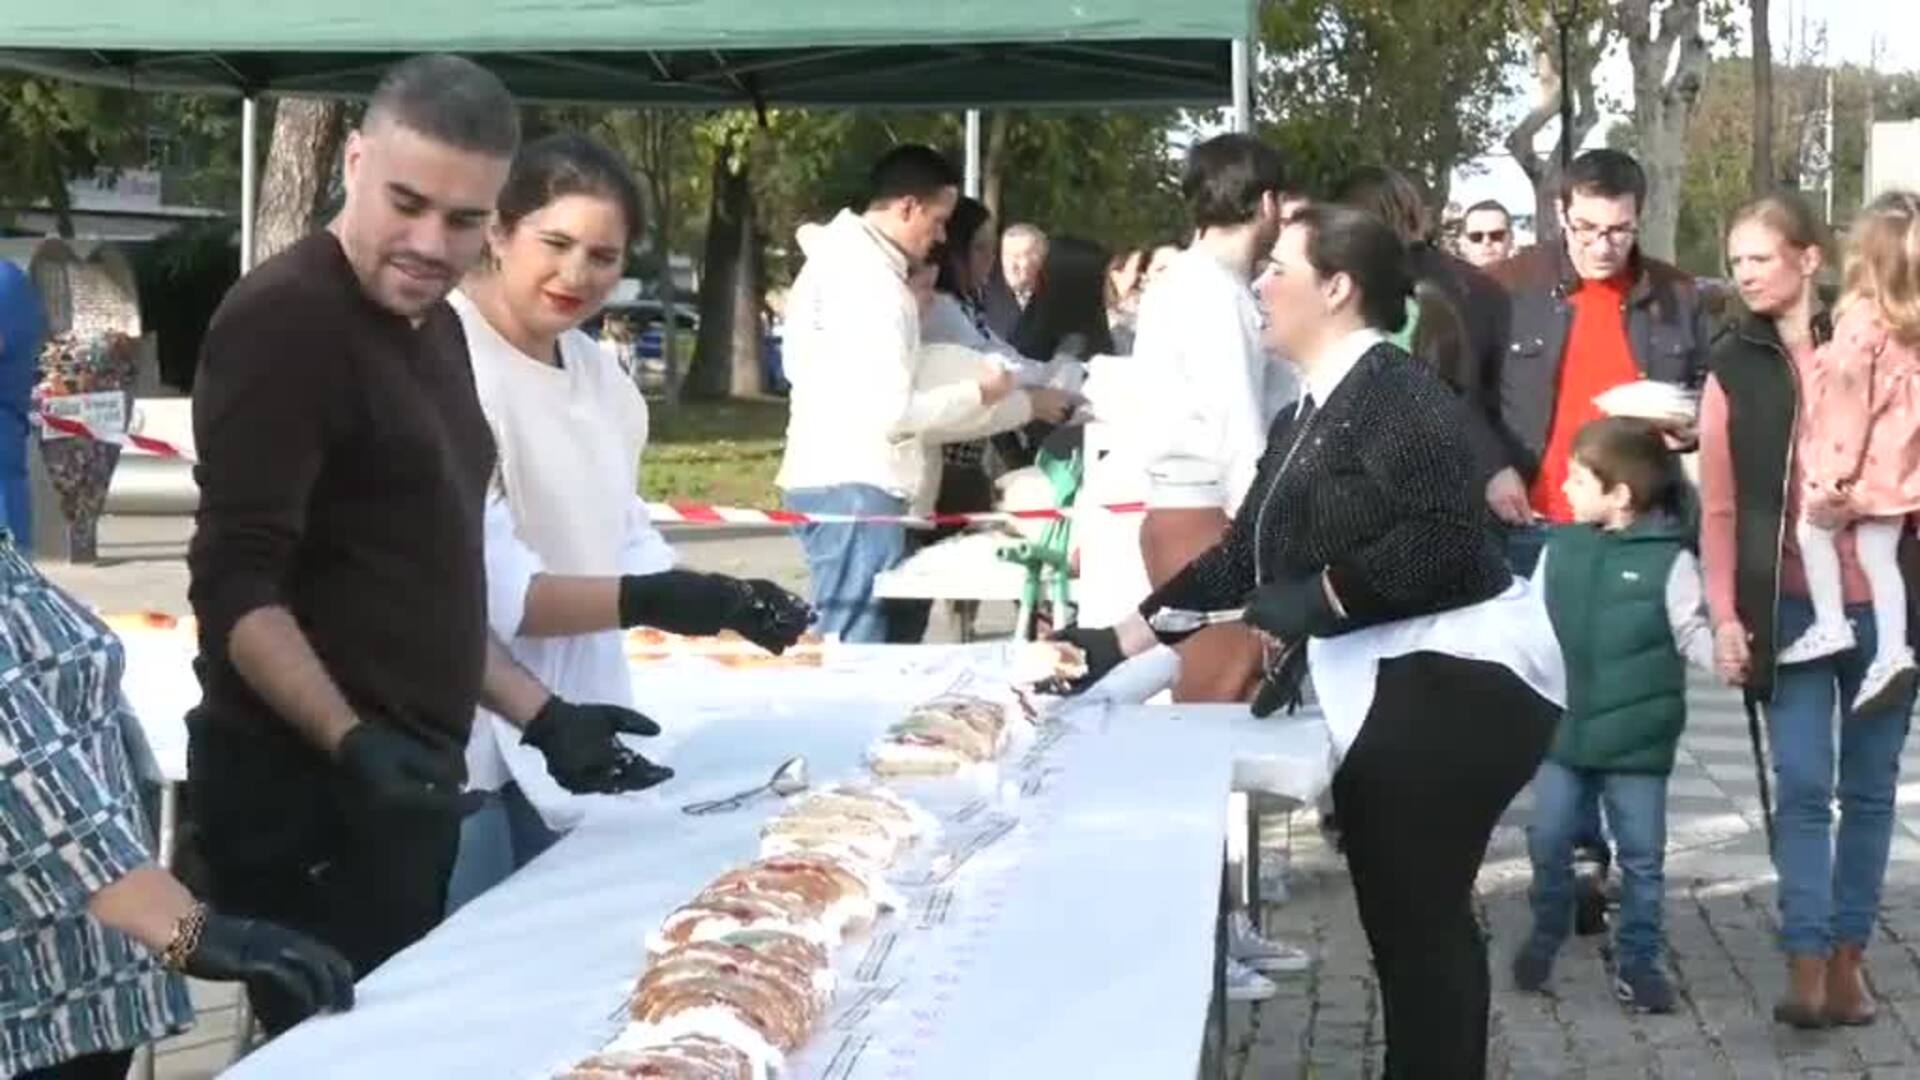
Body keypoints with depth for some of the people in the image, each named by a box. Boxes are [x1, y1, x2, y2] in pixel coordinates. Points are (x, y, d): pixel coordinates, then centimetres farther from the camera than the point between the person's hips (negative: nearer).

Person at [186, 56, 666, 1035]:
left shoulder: (433, 325, 13)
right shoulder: (285, 319, -14)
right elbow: (237, 583, -20)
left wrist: (539, 717, 13)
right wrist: (350, 743, -31)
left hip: (402, 783, 9)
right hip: (307, 791, -9)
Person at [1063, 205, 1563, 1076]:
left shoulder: (1397, 395, -14)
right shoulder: (1305, 418, 16)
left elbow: (1444, 540, -24)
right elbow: (1245, 556, 18)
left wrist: (1319, 598, -23)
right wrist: (1117, 642, 16)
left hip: (1452, 683, -10)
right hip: (1384, 686, 10)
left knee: (1418, 920, -4)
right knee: (1406, 920, 15)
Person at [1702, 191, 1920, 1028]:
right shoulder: (1734, 367, 4)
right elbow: (1720, 507, 3)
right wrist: (1725, 614, -4)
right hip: (1789, 605, -1)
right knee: (1802, 785, -7)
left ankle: (1848, 957, 15)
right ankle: (1806, 963, -6)